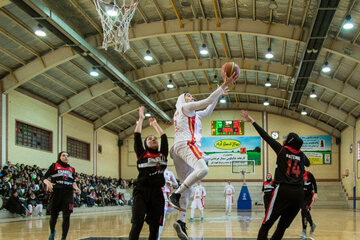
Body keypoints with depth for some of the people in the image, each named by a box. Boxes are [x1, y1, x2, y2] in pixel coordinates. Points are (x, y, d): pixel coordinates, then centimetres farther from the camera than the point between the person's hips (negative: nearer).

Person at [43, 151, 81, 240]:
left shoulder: (71, 169, 16)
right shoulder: (54, 166, 5)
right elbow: (44, 178, 3)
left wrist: (76, 188, 7)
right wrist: (48, 183, -18)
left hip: (68, 194, 2)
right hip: (56, 193, -2)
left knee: (66, 217, -6)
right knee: (54, 216, 7)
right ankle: (52, 232, 36)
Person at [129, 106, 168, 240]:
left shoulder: (162, 155, 17)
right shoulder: (142, 154, 9)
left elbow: (164, 137, 24)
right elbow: (137, 137, 8)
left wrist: (155, 124, 34)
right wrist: (141, 119, 15)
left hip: (157, 193, 4)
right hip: (141, 192, -4)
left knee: (154, 227, 4)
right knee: (137, 224, -17)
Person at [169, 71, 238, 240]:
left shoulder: (191, 113, 34)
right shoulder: (185, 107, 8)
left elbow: (207, 112, 43)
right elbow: (207, 101, -1)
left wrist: (219, 95, 42)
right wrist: (224, 85, 0)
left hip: (178, 149, 10)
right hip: (186, 144, -10)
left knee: (187, 187, 4)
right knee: (202, 169, -33)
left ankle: (181, 221, -7)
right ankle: (175, 195, -32)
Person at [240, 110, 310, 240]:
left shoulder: (282, 150, 4)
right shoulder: (301, 155, 15)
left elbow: (266, 137, 5)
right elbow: (307, 163, 38)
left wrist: (252, 121, 11)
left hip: (283, 190, -5)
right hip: (299, 193, 5)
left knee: (266, 225, -4)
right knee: (282, 226, 12)